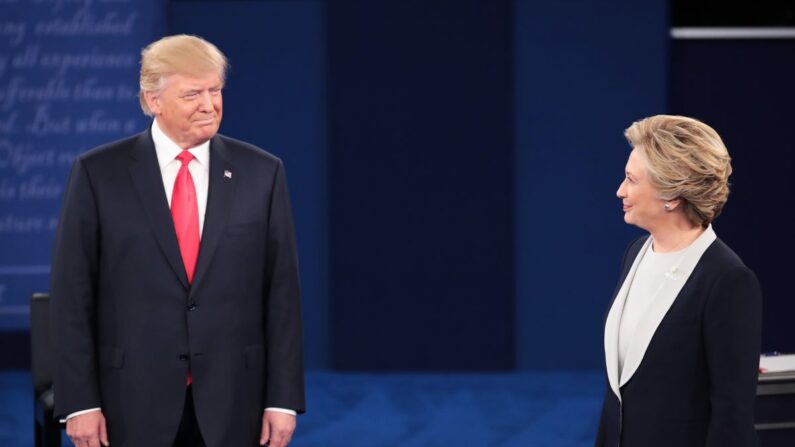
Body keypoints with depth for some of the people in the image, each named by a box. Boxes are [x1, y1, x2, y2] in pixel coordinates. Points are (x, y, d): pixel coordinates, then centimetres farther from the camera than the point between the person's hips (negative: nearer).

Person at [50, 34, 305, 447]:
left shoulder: (261, 172, 4)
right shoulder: (98, 174, 0)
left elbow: (282, 291, 4)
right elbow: (72, 294, -1)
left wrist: (283, 398, -1)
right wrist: (79, 402, -6)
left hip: (231, 405, 1)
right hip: (133, 403, -1)